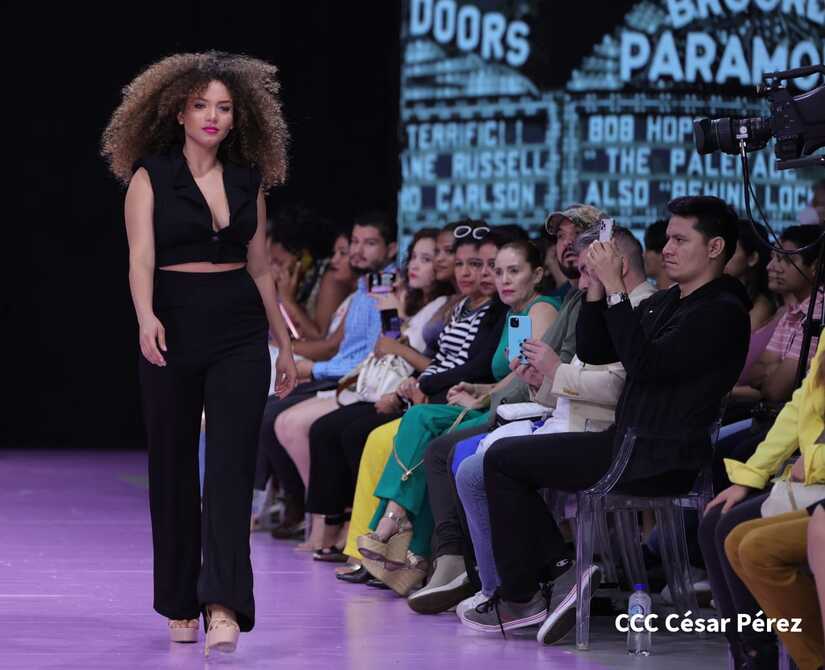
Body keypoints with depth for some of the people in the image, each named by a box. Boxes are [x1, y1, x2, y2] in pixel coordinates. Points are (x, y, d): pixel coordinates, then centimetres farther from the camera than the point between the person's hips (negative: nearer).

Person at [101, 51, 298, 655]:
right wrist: (146, 317, -32)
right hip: (174, 327, -2)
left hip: (240, 331, 2)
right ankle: (180, 605, 18)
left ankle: (224, 606, -16)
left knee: (232, 466, -9)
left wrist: (284, 344, 15)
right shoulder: (150, 177, -2)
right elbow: (141, 258, -14)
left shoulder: (248, 180, 8)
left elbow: (260, 267, 14)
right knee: (174, 466, 6)